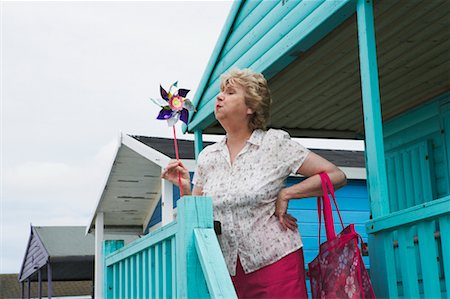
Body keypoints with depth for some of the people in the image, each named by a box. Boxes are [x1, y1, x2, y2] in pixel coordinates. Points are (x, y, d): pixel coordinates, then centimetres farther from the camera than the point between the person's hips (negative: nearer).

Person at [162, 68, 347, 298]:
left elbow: (336, 176, -5)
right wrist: (185, 189, -6)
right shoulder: (207, 157, 9)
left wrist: (286, 194, -10)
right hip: (229, 270, 4)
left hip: (276, 262, -4)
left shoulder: (275, 143, -3)